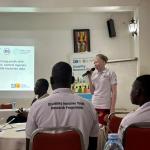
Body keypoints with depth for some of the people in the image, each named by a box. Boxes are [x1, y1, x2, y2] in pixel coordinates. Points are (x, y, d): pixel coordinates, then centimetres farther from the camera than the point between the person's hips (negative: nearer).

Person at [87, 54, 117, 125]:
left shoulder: (110, 73, -2)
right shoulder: (93, 74, 11)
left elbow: (114, 92, -3)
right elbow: (92, 92, 13)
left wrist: (112, 108, -9)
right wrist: (89, 78, 5)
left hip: (106, 106, -4)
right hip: (94, 106, 4)